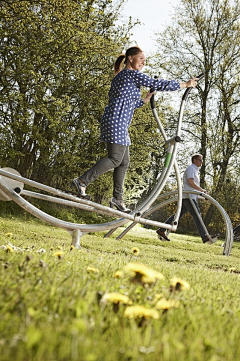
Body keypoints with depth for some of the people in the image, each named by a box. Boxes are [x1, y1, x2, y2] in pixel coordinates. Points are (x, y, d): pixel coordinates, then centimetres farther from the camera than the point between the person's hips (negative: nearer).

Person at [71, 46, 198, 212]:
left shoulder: (121, 77, 24)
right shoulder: (133, 74, -6)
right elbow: (158, 84, -9)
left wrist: (145, 100, 22)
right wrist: (186, 84, -2)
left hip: (120, 124, 10)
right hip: (116, 122, -10)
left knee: (124, 162, 10)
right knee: (115, 159, -12)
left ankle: (118, 198, 14)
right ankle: (82, 181, -11)